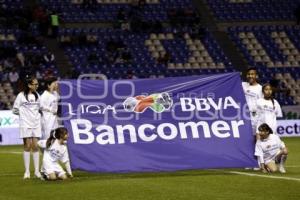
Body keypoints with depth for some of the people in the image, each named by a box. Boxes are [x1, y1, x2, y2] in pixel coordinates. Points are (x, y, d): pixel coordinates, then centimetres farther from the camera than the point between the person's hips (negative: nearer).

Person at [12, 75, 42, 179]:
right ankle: (27, 171, 2)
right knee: (27, 146, -2)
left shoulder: (37, 95, 9)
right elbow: (15, 110, -2)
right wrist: (24, 113, 2)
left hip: (36, 123, 4)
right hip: (26, 124, -4)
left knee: (35, 146, 3)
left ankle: (37, 171, 5)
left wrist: (36, 114, 7)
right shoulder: (21, 95, -7)